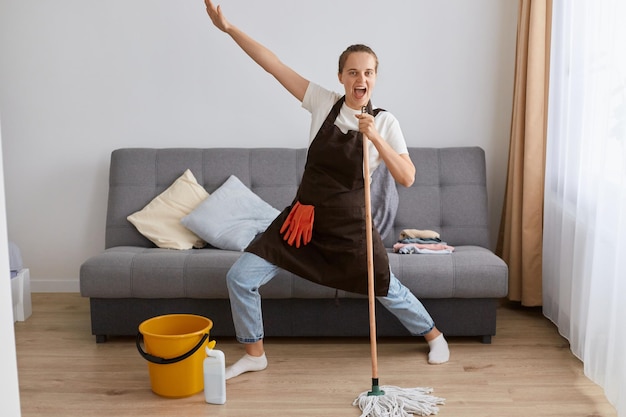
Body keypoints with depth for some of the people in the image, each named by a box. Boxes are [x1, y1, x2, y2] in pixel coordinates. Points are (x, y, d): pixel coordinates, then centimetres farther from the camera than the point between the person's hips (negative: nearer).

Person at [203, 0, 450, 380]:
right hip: (304, 216, 2)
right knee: (240, 277, -4)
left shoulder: (385, 122, -7)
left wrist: (375, 138, -24)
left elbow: (407, 178, -14)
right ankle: (255, 354, 18)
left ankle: (434, 335, 41)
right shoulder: (323, 102, -3)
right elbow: (272, 64, -6)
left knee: (388, 291, 11)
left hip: (349, 225, -2)